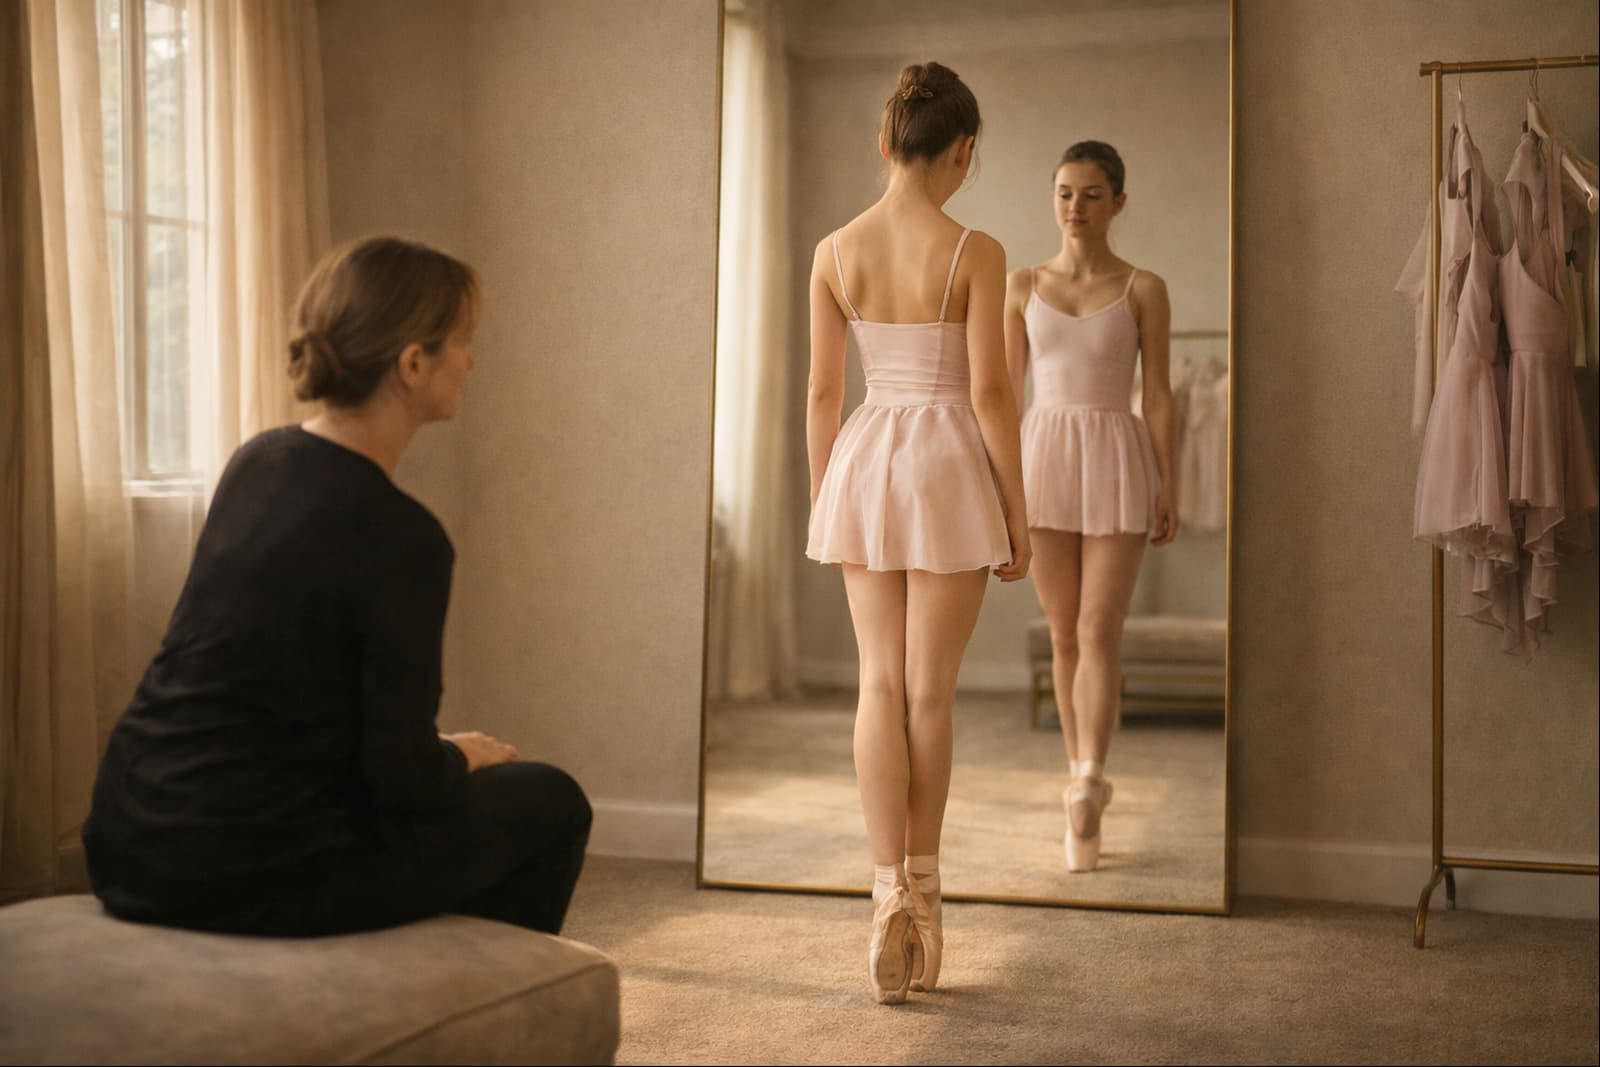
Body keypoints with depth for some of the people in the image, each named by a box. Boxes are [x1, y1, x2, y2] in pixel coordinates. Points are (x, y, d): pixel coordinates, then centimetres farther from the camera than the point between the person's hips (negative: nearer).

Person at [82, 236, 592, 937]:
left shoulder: (258, 461, 5)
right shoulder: (398, 537, -19)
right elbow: (405, 778, -16)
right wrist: (463, 758, 5)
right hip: (250, 878, -8)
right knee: (550, 803, 13)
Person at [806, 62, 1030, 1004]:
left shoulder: (836, 251, 0)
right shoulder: (975, 253, -10)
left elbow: (823, 391, 3)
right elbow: (990, 393, -10)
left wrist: (821, 498, 14)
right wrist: (1018, 514, -1)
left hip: (865, 464, 3)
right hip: (949, 464, -3)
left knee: (881, 683, 7)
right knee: (931, 690, 7)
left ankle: (890, 887, -3)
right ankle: (922, 880, 20)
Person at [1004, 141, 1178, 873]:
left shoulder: (1143, 290, 2)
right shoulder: (1023, 285, 8)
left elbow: (1158, 394, 1)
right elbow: (1005, 388, 9)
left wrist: (1168, 492, -4)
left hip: (1116, 461, -2)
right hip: (1044, 456, 3)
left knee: (1100, 630, -12)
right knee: (1063, 632, 7)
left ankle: (1087, 789, -18)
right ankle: (1083, 784, 19)